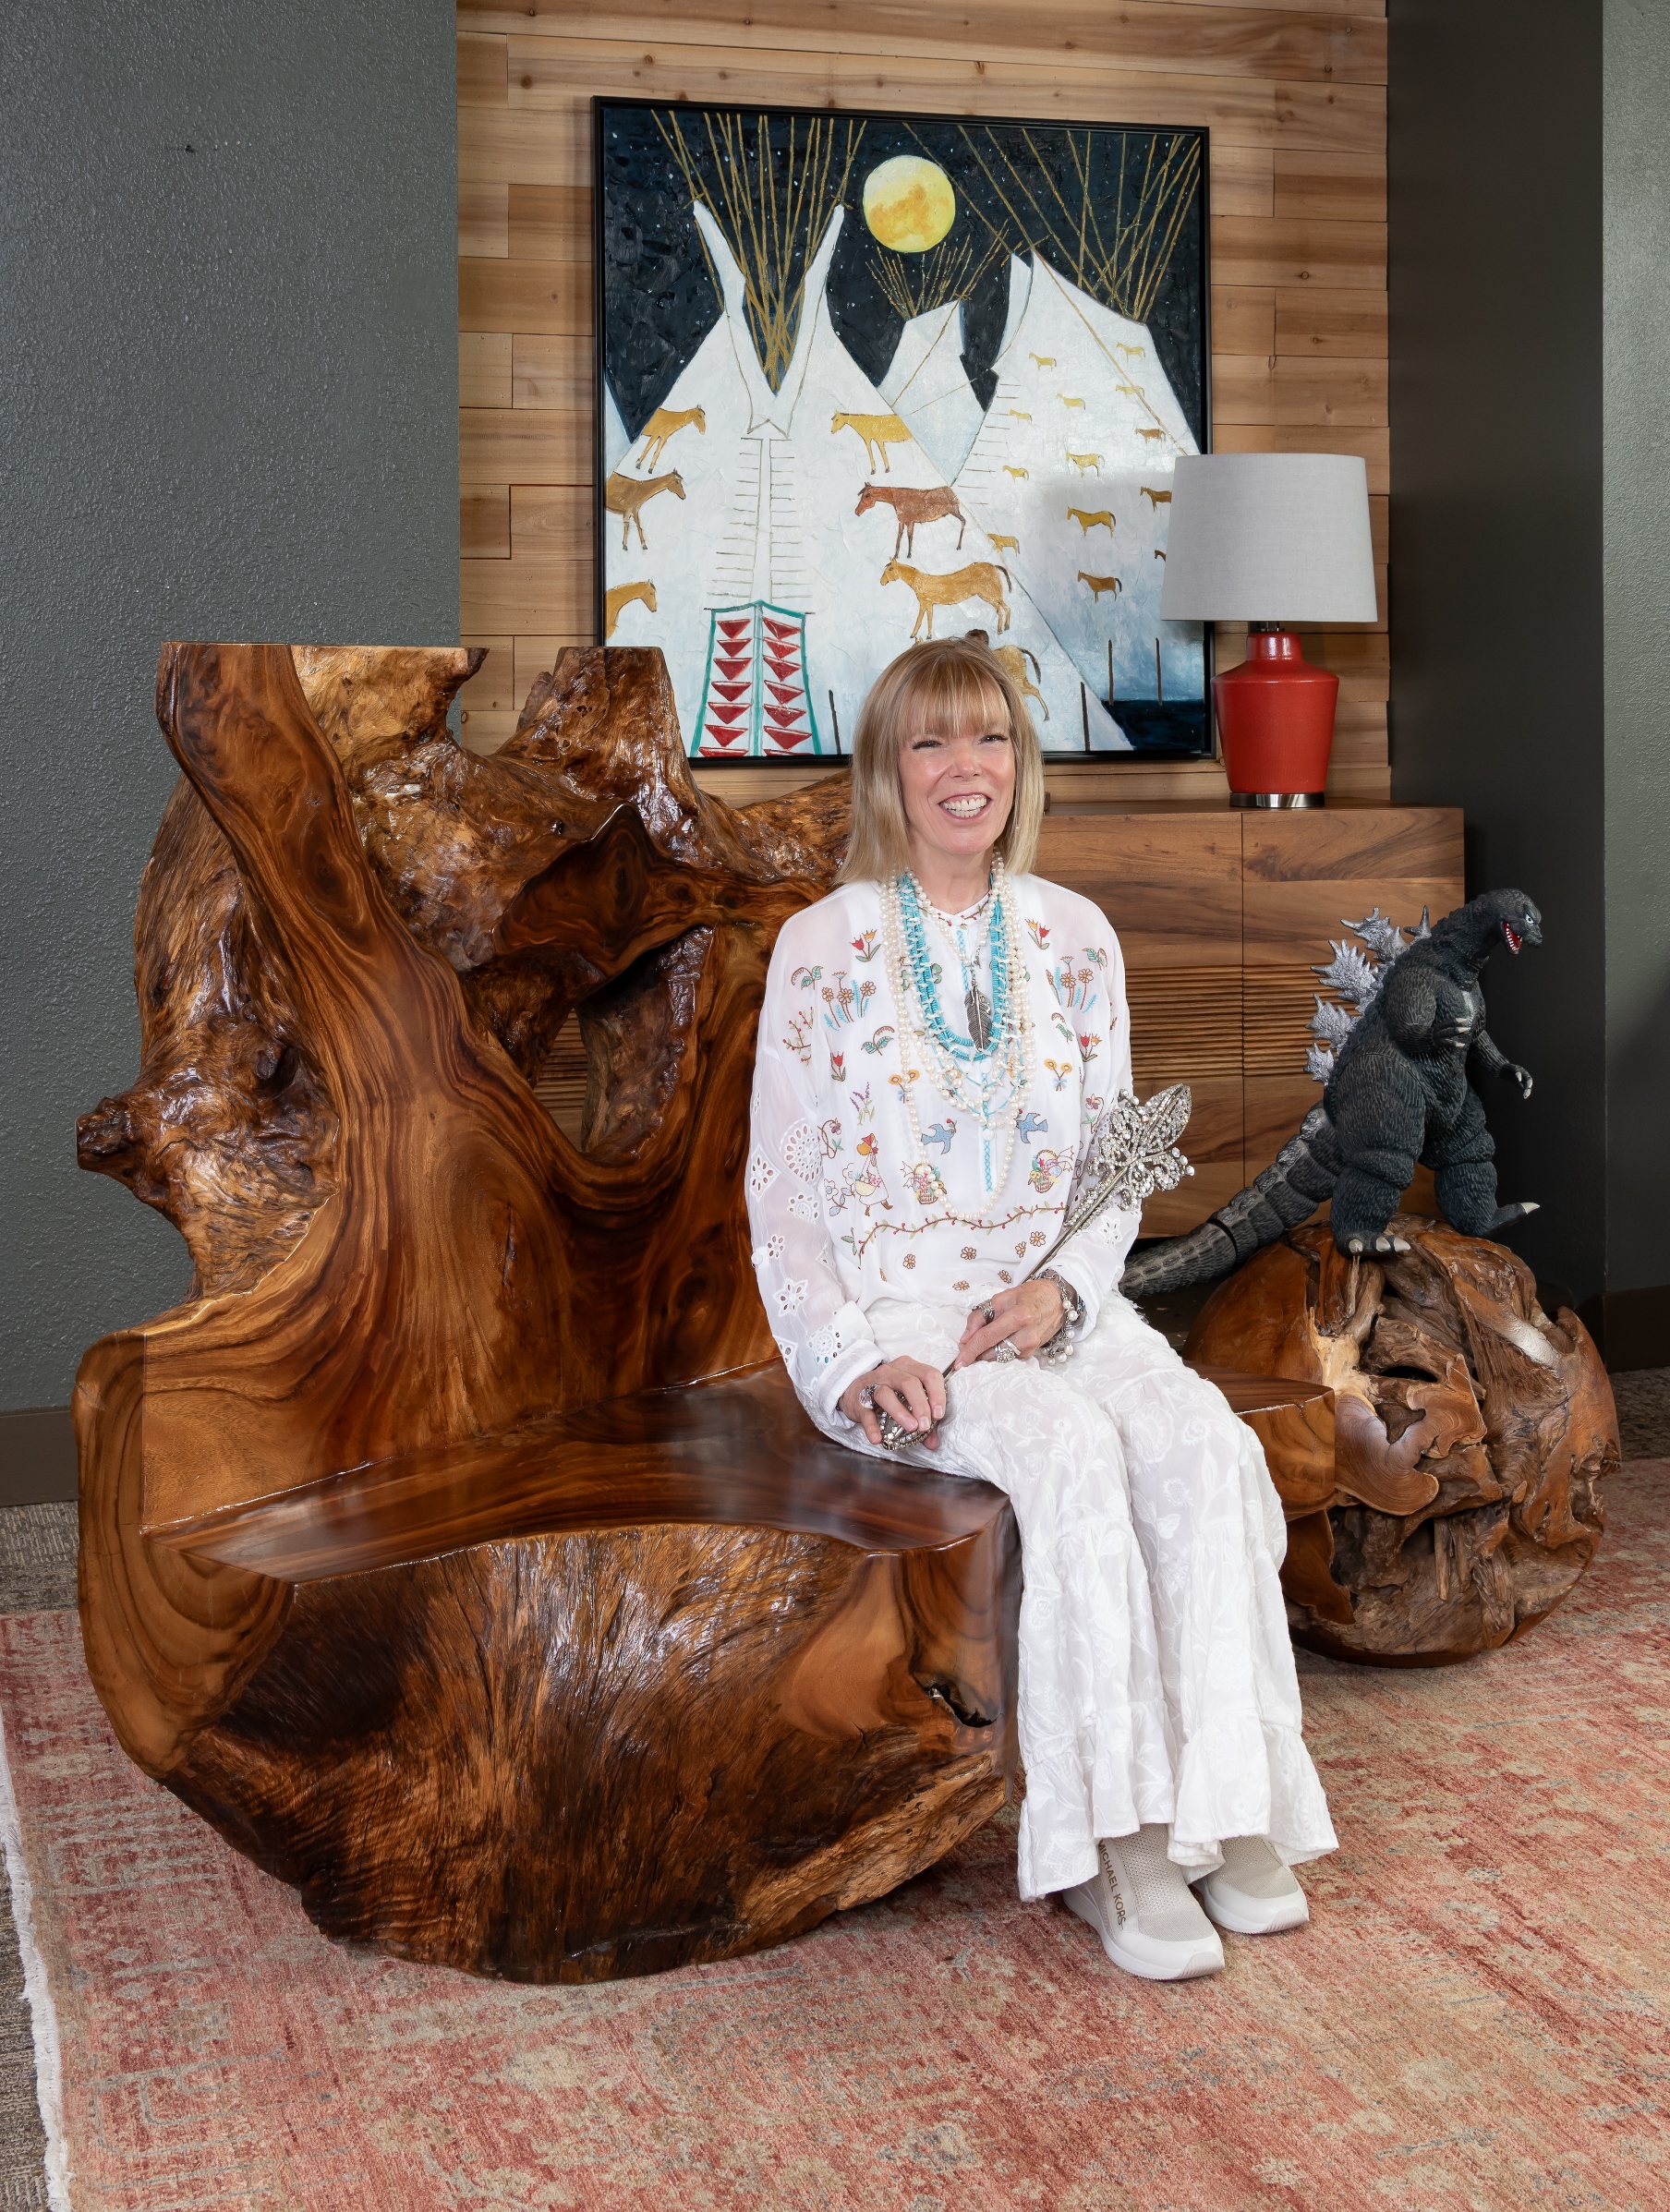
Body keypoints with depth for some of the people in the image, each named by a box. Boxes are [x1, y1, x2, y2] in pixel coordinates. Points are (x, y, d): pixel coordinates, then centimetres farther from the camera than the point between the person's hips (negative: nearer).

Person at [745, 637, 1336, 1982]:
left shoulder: (1077, 938, 10)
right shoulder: (824, 946, -1)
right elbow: (782, 1190, -1)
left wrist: (1062, 1286, -7)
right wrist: (855, 1358, -14)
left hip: (1050, 1305, 4)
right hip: (891, 1313, -4)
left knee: (1207, 1445, -26)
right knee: (1072, 1452, -32)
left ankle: (1225, 1807, -18)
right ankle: (1110, 1836, -24)